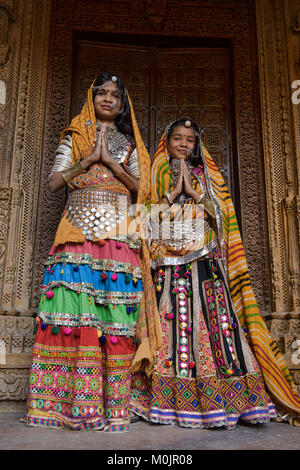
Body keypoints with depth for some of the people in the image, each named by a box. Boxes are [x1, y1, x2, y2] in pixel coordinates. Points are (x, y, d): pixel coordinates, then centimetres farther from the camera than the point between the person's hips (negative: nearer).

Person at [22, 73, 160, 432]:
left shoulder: (129, 143, 20)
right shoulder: (74, 137, 18)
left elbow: (141, 188, 6)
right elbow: (53, 183, 7)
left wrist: (110, 161, -4)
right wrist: (89, 158, -3)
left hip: (118, 234, 1)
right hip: (78, 231, 0)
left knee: (115, 315, -7)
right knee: (72, 308, -11)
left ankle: (112, 406, -2)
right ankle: (64, 403, -4)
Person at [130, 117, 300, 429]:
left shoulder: (207, 175, 18)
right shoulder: (156, 175, 16)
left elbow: (222, 210, 6)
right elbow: (149, 214, 4)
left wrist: (194, 191, -3)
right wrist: (174, 192, -5)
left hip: (205, 260, 1)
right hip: (168, 261, 0)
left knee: (212, 318, -9)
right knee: (172, 320, -7)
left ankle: (217, 399, -3)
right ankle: (168, 400, -1)